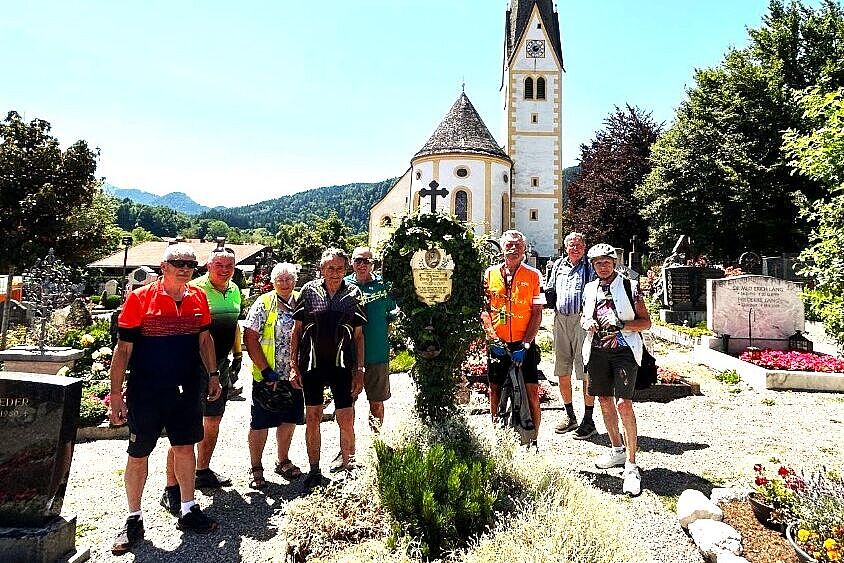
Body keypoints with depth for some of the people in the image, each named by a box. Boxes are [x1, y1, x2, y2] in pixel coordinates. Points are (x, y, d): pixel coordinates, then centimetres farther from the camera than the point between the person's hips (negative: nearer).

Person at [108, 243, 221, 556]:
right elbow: (123, 348, -8)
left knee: (185, 447, 13)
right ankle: (134, 520, 28)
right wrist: (116, 393, -8)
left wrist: (212, 374, 11)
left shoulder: (198, 299, 2)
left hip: (187, 390, 4)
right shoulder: (139, 299, -11)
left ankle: (188, 512, 29)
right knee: (138, 455, 9)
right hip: (146, 392, -4)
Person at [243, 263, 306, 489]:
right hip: (268, 377, -5)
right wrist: (265, 370, -16)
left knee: (289, 420, 15)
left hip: (294, 375, 5)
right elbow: (250, 338, -13)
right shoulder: (263, 304, -9)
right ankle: (256, 469, 22)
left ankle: (283, 461, 34)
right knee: (260, 424, 5)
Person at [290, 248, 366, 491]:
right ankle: (314, 470, 24)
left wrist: (359, 369, 2)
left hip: (342, 365, 0)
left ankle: (346, 465, 21)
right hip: (312, 363, 0)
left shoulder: (353, 293, 3)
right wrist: (293, 365, 2)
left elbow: (358, 335, 6)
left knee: (346, 421, 0)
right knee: (312, 418, 7)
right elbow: (297, 329, 6)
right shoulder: (309, 291, 1)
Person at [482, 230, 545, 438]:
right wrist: (493, 338, -7)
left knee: (532, 392, -1)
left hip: (525, 344, -1)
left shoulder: (533, 275, 0)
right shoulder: (490, 273, 4)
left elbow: (537, 313, -2)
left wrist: (525, 345, -11)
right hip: (497, 344, 2)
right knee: (495, 390, 10)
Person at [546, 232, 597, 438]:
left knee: (586, 372, -2)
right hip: (560, 320, 5)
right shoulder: (557, 266, 17)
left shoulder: (590, 268, 3)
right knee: (562, 372, 10)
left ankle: (588, 421, 9)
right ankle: (570, 416, 25)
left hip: (581, 320, -5)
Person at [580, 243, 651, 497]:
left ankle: (631, 464, -4)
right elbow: (584, 317, 23)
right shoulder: (590, 289, 11)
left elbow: (646, 322, -2)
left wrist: (620, 324, -18)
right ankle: (617, 449, 33)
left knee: (623, 403, -14)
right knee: (605, 401, 13)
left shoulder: (630, 286, -2)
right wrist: (586, 323, -1)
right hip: (597, 350, 5)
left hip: (623, 349, -5)